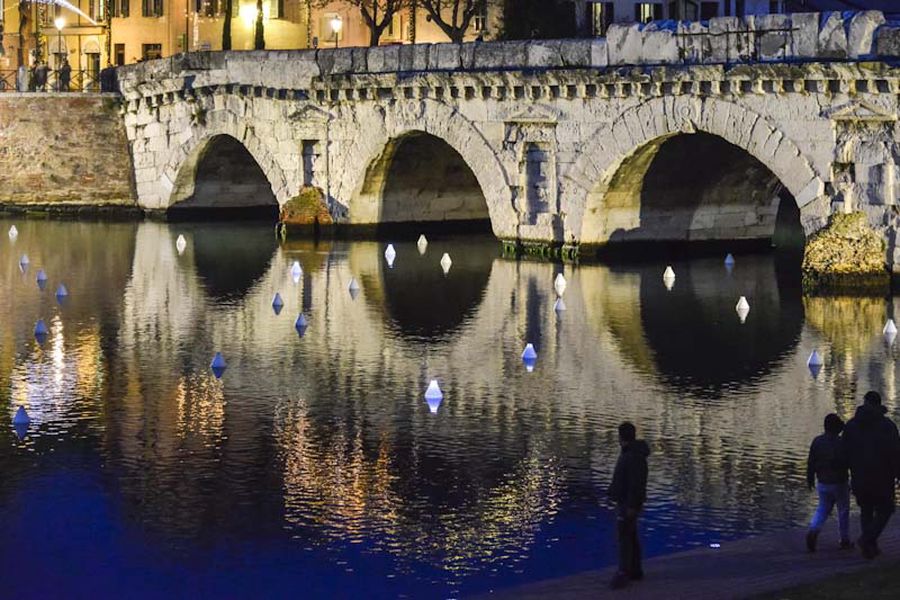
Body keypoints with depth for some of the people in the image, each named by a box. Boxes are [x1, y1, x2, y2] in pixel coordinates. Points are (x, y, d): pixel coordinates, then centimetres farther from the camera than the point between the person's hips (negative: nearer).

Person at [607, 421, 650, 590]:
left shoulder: (634, 456, -20)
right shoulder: (630, 453, 12)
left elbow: (636, 483, -23)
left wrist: (631, 506, -24)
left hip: (628, 504, -10)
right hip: (625, 502, 10)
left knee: (624, 538, -12)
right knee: (630, 537, 14)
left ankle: (623, 574, -13)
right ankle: (635, 571, 20)